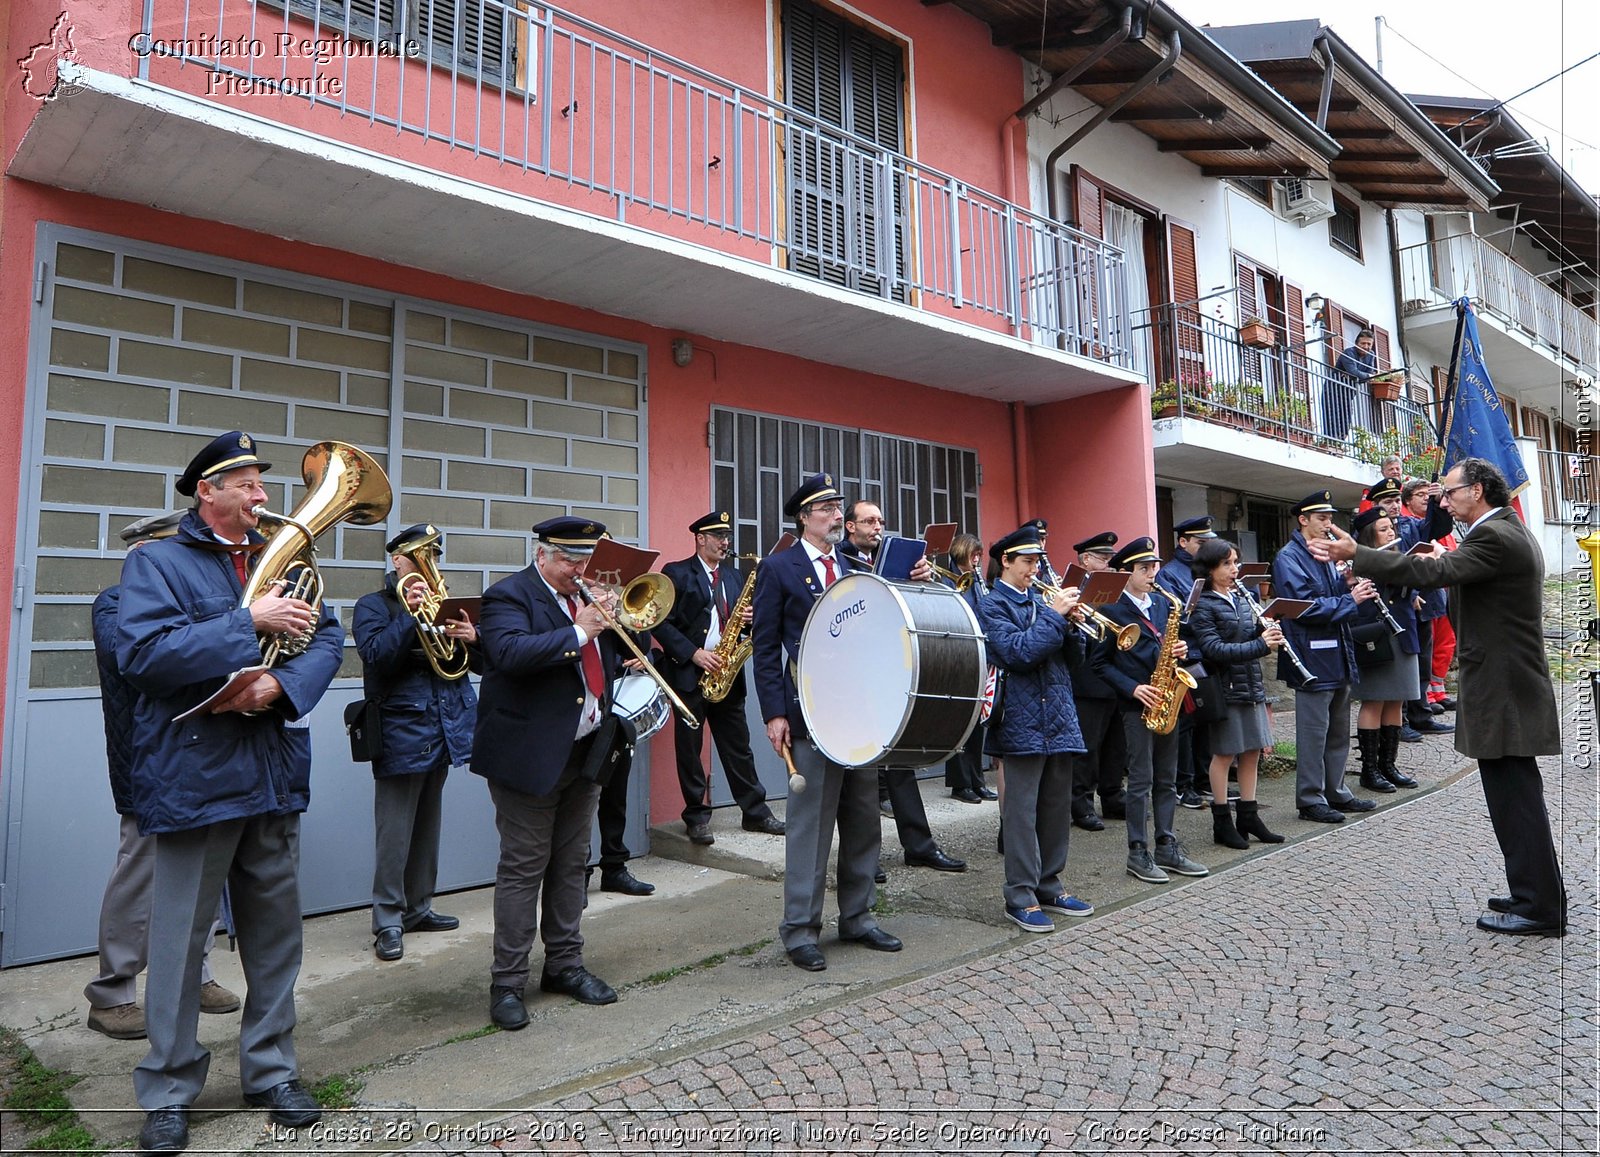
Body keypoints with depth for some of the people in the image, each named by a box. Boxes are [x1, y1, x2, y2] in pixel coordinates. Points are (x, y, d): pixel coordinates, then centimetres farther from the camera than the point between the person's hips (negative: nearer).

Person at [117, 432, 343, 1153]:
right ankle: (170, 1092, 24)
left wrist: (282, 683, -14)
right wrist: (249, 624, -19)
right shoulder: (156, 563, -3)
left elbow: (327, 636, 4)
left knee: (275, 932, 13)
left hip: (275, 775, 5)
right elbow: (141, 652, -18)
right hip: (194, 776, -5)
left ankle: (271, 1072, 29)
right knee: (180, 937, 6)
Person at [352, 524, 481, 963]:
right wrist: (410, 615, -25)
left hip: (444, 730, 6)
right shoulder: (373, 606, 0)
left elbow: (482, 664, 9)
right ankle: (388, 921, 9)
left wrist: (471, 639, -12)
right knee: (394, 833, -2)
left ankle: (418, 907, 28)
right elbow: (376, 655, -17)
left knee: (427, 828, 16)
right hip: (401, 733, -6)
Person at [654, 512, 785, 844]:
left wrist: (746, 619, -4)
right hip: (689, 673, -5)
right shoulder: (676, 573, -2)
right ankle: (697, 817, 13)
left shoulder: (734, 576, 16)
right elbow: (662, 623, -9)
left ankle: (755, 811, 17)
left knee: (738, 745, 9)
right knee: (689, 747, 3)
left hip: (726, 672, 5)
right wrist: (693, 653, -17)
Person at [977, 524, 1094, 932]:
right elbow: (1018, 653, -19)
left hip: (1058, 717, 7)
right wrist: (1054, 615, -15)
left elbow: (1066, 652, 16)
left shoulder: (1039, 601, 15)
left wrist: (1069, 623, -2)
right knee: (1022, 811, -2)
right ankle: (1020, 897, 6)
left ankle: (1049, 887, 25)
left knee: (1058, 808, 13)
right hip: (1023, 720, -7)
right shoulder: (992, 606, -5)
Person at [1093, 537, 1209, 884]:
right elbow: (1101, 662, -8)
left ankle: (1167, 848, 19)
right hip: (1136, 703, -6)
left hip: (1166, 699, 6)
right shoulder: (1112, 609, -7)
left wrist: (1180, 650, -2)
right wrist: (1132, 688, -18)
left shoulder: (1164, 603, 12)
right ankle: (1138, 854, 6)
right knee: (1141, 781, -3)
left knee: (1167, 780, 11)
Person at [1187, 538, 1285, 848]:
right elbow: (1215, 649, -20)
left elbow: (1249, 636, 15)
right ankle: (1222, 822, 12)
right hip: (1226, 688, -7)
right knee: (1225, 753, 1)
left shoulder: (1241, 596, 11)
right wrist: (1261, 644, -25)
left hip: (1251, 685, 7)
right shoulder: (1202, 605, -11)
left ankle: (1248, 815, 23)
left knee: (1252, 751, 12)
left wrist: (1264, 629, -7)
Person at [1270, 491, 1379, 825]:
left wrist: (1348, 583, -1)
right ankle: (1310, 800, 7)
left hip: (1338, 655, 9)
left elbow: (1331, 595, 18)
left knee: (1339, 729, 15)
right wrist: (1350, 599, -20)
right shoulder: (1289, 558, -12)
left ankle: (1336, 791, 26)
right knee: (1314, 731, -2)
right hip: (1313, 657, -9)